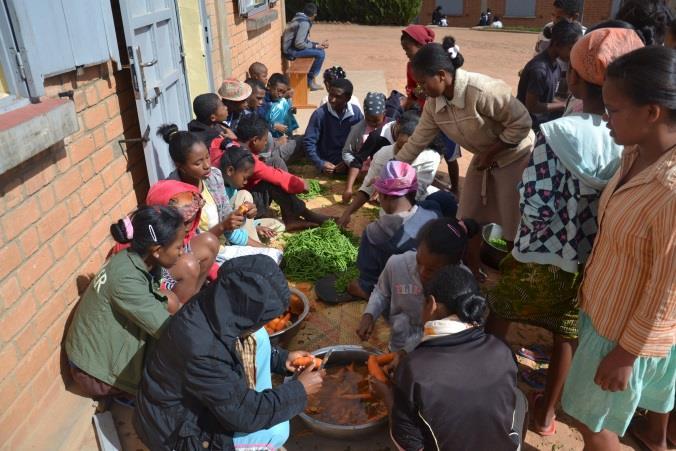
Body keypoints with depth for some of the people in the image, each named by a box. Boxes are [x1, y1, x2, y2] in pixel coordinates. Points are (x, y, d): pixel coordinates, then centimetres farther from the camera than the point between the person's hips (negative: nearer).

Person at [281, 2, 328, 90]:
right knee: (320, 54, -15)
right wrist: (315, 46, -13)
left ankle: (310, 76, 16)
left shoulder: (301, 18, 11)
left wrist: (318, 44, 7)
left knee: (320, 49, 14)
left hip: (291, 47, 10)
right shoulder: (304, 23, -19)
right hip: (291, 50, -10)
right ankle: (310, 80, -2)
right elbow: (299, 44, -25)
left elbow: (303, 39, 16)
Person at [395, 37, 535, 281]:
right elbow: (417, 141, -4)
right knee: (470, 217, 10)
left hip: (515, 156, -7)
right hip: (484, 157, 7)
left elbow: (522, 123, -27)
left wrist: (490, 154, -22)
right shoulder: (434, 103, -11)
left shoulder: (483, 91, -34)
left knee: (514, 220, 2)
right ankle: (471, 270, 27)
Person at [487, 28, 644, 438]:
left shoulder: (557, 134, -25)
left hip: (541, 258, -3)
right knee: (568, 335, 24)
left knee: (499, 318, 23)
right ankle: (547, 413, 43)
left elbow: (535, 208, -26)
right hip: (594, 264, 4)